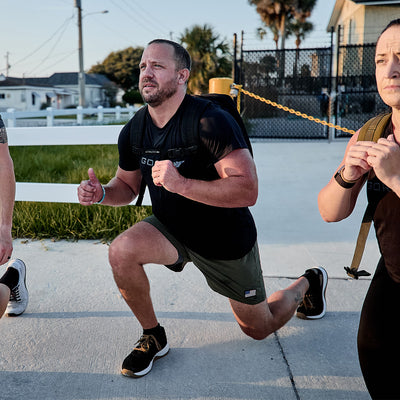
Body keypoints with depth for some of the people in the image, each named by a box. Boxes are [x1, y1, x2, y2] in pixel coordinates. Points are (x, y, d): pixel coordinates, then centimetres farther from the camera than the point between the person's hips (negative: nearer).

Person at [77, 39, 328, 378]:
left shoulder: (211, 122, -28)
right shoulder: (133, 132, -8)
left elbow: (247, 190, -34)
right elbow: (128, 186, 7)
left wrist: (182, 184, -42)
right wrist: (102, 193, -15)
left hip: (227, 240, -4)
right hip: (172, 229, 4)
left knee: (259, 329, 13)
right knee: (121, 251, -26)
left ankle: (308, 283, 46)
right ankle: (153, 337, 1)